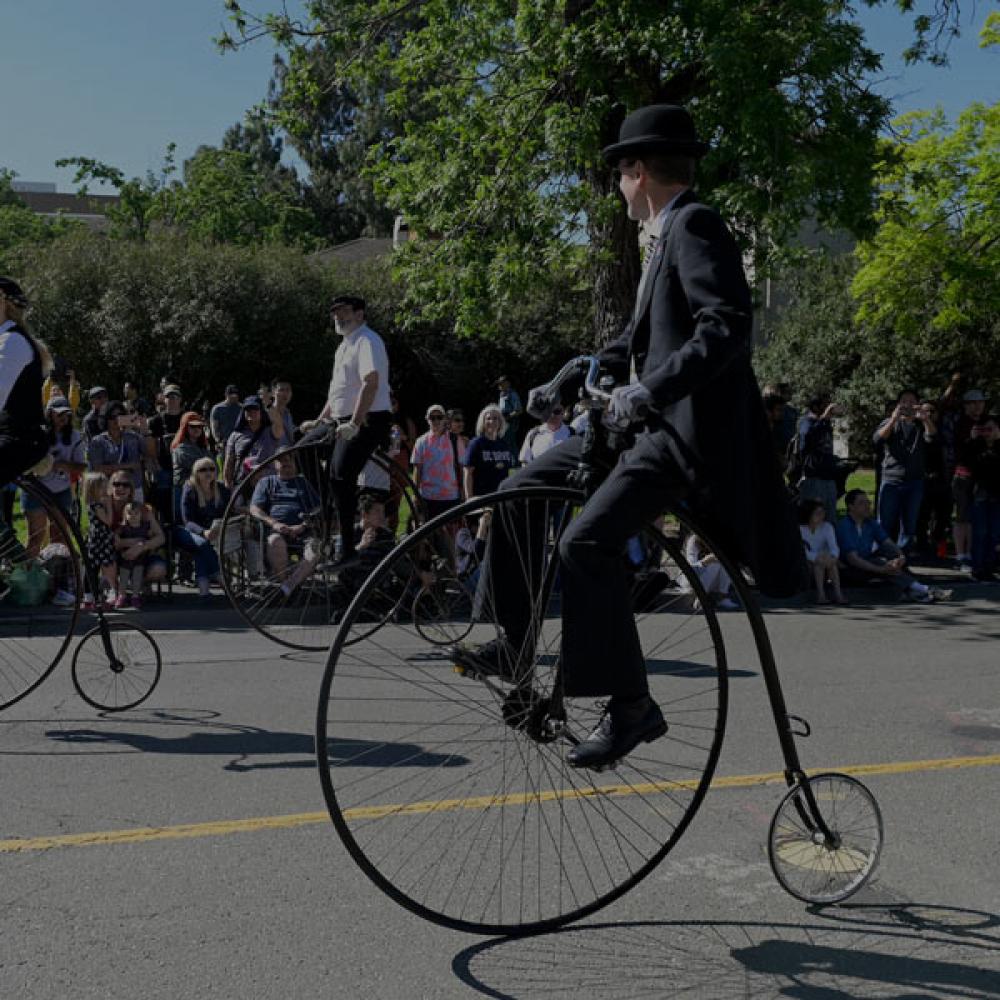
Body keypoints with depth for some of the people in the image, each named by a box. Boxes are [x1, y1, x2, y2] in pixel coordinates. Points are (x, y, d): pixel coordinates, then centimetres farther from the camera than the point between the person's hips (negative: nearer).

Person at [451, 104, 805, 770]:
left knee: (588, 541, -24)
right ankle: (517, 646, 16)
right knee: (520, 493, 6)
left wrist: (650, 390, -29)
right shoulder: (670, 234, 19)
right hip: (652, 419, 10)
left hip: (691, 429, -10)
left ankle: (632, 705, -12)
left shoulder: (694, 226, -11)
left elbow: (730, 325, -25)